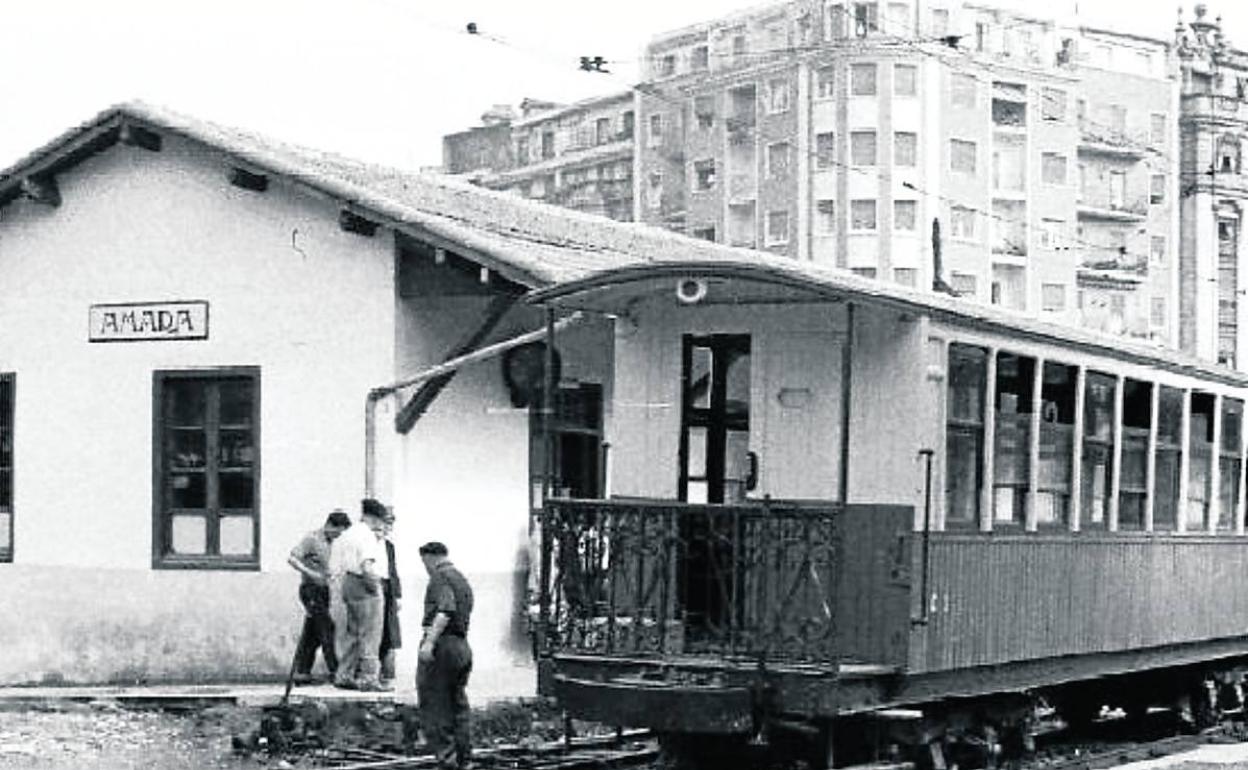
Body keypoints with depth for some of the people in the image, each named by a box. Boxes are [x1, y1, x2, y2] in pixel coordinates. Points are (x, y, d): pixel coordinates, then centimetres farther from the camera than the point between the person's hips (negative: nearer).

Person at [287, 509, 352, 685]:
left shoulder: (329, 542, 15)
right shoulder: (312, 538, -10)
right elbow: (292, 558, -17)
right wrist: (309, 573, -26)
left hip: (322, 590, 8)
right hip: (312, 590, -8)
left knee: (311, 634, 8)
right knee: (326, 630, -10)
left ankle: (301, 673, 11)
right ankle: (335, 671, -10)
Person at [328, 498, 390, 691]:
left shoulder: (346, 535, 15)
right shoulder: (367, 535, -13)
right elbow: (367, 565, -26)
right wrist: (374, 584, -15)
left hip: (348, 583, 9)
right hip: (364, 585, -9)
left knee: (352, 632, 16)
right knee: (370, 634, -4)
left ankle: (344, 675, 20)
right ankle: (368, 678, -4)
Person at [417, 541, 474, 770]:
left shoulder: (440, 577, -7)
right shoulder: (464, 581, 21)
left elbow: (445, 611, -22)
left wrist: (430, 641, -29)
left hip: (441, 644, -9)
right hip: (463, 646, 9)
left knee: (433, 706, -5)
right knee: (458, 706, 12)